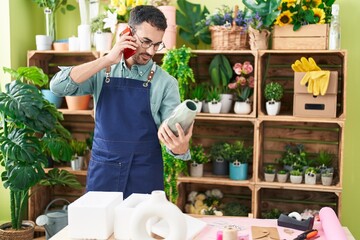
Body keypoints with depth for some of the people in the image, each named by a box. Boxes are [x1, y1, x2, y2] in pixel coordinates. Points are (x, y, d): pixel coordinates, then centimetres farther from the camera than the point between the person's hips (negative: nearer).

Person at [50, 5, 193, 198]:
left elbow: (173, 135, -7)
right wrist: (107, 60, -16)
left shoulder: (165, 82, -4)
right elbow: (57, 86, -10)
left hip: (144, 176, -1)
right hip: (101, 172, 2)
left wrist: (181, 148, -32)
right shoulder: (103, 71, 2)